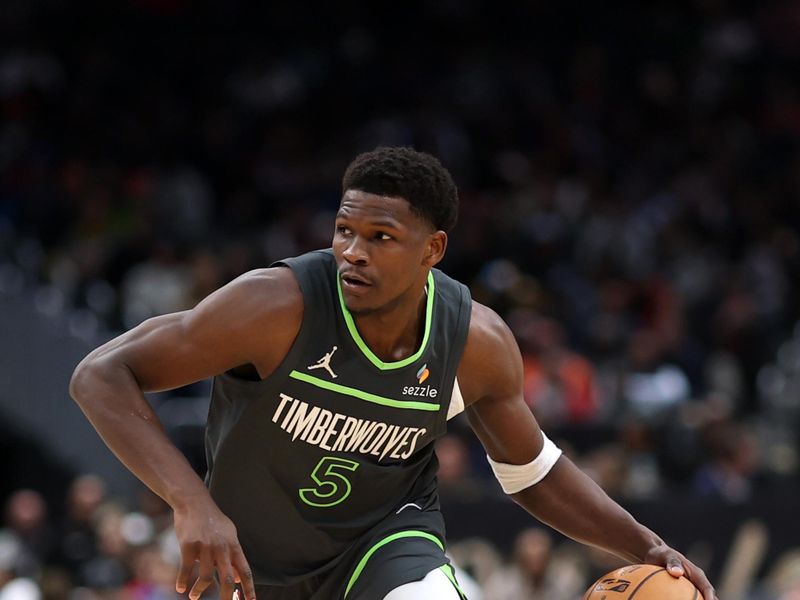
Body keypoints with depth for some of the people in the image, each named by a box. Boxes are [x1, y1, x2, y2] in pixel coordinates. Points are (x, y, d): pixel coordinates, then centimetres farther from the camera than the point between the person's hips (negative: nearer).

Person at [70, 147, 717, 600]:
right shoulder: (280, 305, -31)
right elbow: (100, 376, -31)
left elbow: (535, 472, 2)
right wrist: (192, 503, -44)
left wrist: (646, 548, -11)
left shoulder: (478, 341, -18)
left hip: (387, 535, 1)